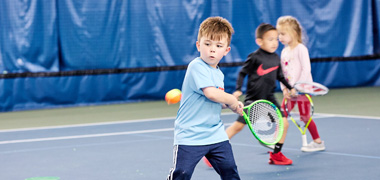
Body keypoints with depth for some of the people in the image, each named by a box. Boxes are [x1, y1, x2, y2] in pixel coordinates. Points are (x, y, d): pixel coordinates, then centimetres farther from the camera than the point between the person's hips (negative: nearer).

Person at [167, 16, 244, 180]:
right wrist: (232, 101, -9)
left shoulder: (218, 74, 13)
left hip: (216, 134, 8)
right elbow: (211, 93, -26)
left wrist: (232, 106, 9)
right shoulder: (197, 66, -15)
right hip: (189, 135, -8)